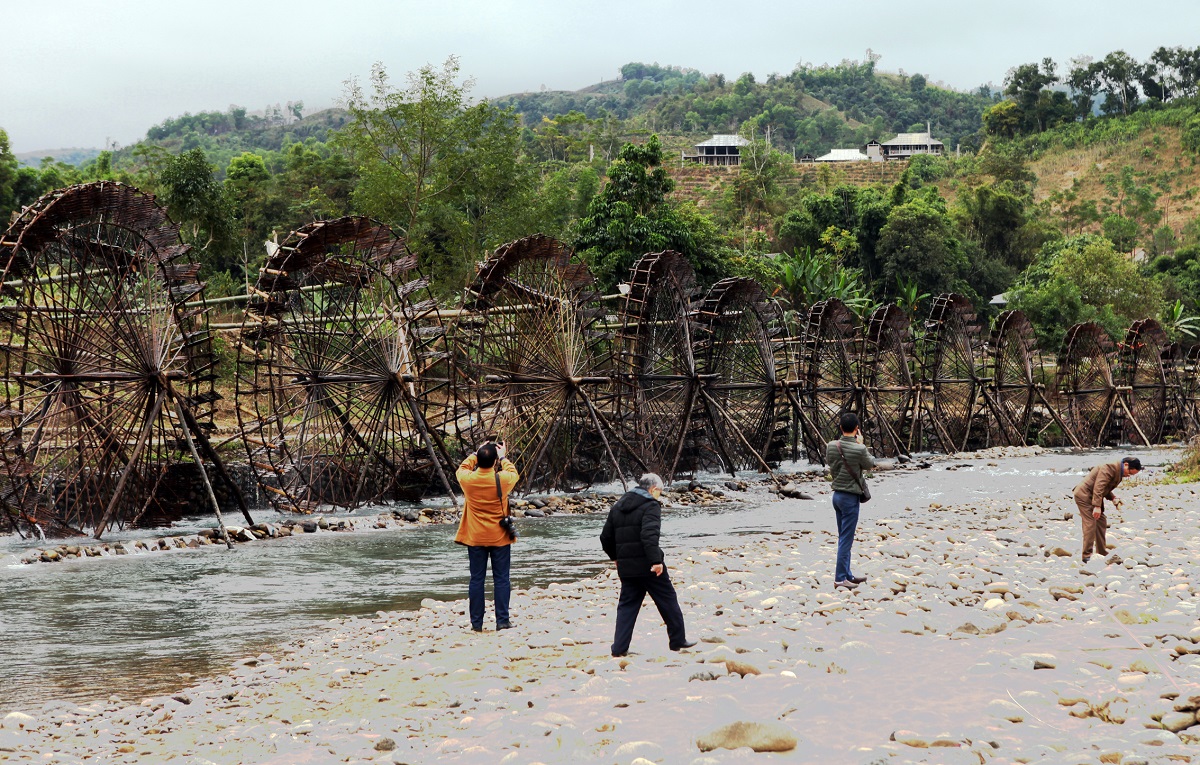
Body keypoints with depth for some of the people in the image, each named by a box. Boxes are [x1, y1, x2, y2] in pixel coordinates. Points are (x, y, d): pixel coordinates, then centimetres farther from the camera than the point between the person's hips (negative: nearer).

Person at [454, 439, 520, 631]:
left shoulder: (468, 480, -10)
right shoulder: (502, 480, -13)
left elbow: (462, 468, 15)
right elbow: (514, 473, 12)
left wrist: (476, 454, 21)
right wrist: (502, 458, 22)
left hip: (475, 538, 1)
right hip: (499, 538, -1)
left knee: (477, 579, 6)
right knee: (501, 579, 5)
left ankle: (476, 622, 7)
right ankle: (502, 621, 3)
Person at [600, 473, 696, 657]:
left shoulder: (618, 507, 14)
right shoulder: (650, 506, -9)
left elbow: (606, 538, 17)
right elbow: (649, 535, -25)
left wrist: (617, 558, 30)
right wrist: (656, 560, -27)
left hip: (626, 567, 6)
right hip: (648, 565, -6)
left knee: (627, 605, 10)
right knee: (668, 600, 8)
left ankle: (619, 647, 2)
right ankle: (678, 641, 15)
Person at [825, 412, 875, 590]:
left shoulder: (831, 446, -3)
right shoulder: (859, 449, -19)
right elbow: (869, 464, 0)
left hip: (837, 494, 7)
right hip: (851, 497, -7)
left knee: (843, 538, 16)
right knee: (846, 539, -2)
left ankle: (847, 575, 24)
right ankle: (840, 578, 0)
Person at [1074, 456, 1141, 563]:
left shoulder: (1119, 473, 12)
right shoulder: (1110, 468, -21)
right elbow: (1098, 487, -27)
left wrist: (1113, 498, 2)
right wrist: (1097, 506, -30)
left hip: (1092, 497, 11)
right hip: (1084, 495, -11)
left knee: (1101, 523, 12)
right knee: (1090, 525, -13)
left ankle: (1102, 553, 20)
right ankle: (1087, 556, -10)